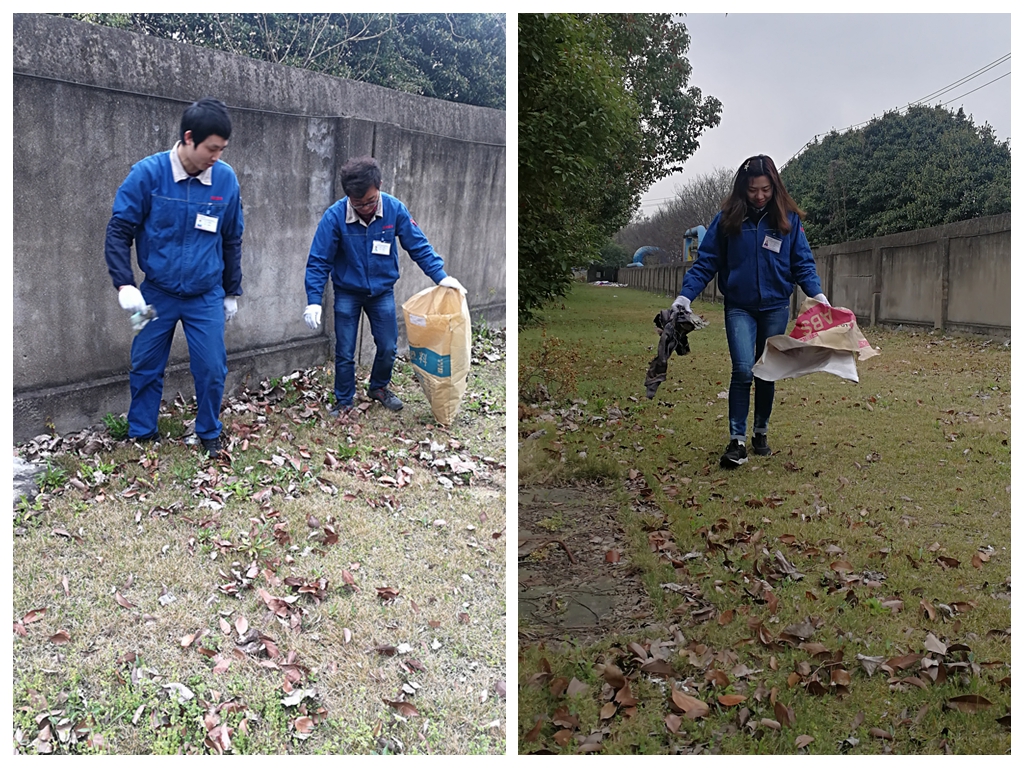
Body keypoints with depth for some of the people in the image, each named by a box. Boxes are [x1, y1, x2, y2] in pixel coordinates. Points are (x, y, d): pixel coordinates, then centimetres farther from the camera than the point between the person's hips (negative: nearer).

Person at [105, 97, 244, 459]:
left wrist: (232, 292, 12)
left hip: (206, 297, 1)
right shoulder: (147, 173, -14)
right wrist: (124, 284, -18)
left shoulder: (226, 179, -8)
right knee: (146, 368, 10)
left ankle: (209, 434, 23)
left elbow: (232, 240, 6)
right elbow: (118, 232, -8)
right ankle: (141, 435, 28)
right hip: (157, 294, 0)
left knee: (212, 369, 1)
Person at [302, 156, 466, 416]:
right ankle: (343, 401, 23)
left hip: (383, 291, 2)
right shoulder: (334, 216, -23)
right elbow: (318, 261, -16)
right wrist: (314, 301, -23)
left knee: (388, 347, 11)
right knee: (344, 353, 4)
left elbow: (419, 246, -8)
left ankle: (378, 387, 37)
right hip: (347, 294, -2)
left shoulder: (395, 209, -18)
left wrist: (441, 276, -16)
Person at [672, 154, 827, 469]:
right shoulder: (727, 219, -5)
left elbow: (803, 263, 1)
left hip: (775, 308, 2)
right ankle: (737, 440, -8)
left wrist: (817, 294, -14)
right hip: (739, 308, -1)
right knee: (743, 370, -15)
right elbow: (705, 262, -3)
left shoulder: (788, 218, -2)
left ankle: (761, 433, 27)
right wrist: (685, 296, -13)